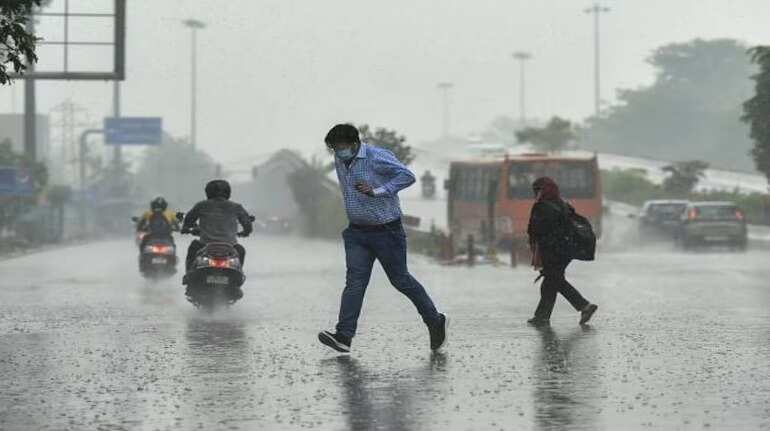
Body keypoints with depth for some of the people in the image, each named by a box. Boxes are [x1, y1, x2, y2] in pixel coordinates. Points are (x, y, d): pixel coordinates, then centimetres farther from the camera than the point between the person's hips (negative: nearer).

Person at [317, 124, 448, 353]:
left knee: (400, 279, 4)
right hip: (357, 232, 6)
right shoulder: (339, 161, 6)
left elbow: (407, 176, -25)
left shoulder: (377, 157, -17)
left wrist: (377, 191, -29)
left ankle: (436, 321, 23)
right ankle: (343, 336, -16)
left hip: (386, 231, -6)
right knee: (355, 281, -7)